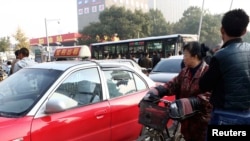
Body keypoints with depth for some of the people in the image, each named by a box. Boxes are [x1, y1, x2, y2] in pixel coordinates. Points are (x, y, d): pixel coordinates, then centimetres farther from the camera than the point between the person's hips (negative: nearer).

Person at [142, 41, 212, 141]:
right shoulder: (185, 72, 8)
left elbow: (206, 97, -23)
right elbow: (172, 84, 4)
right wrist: (155, 91, -10)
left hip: (201, 120, -7)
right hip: (187, 119, 7)